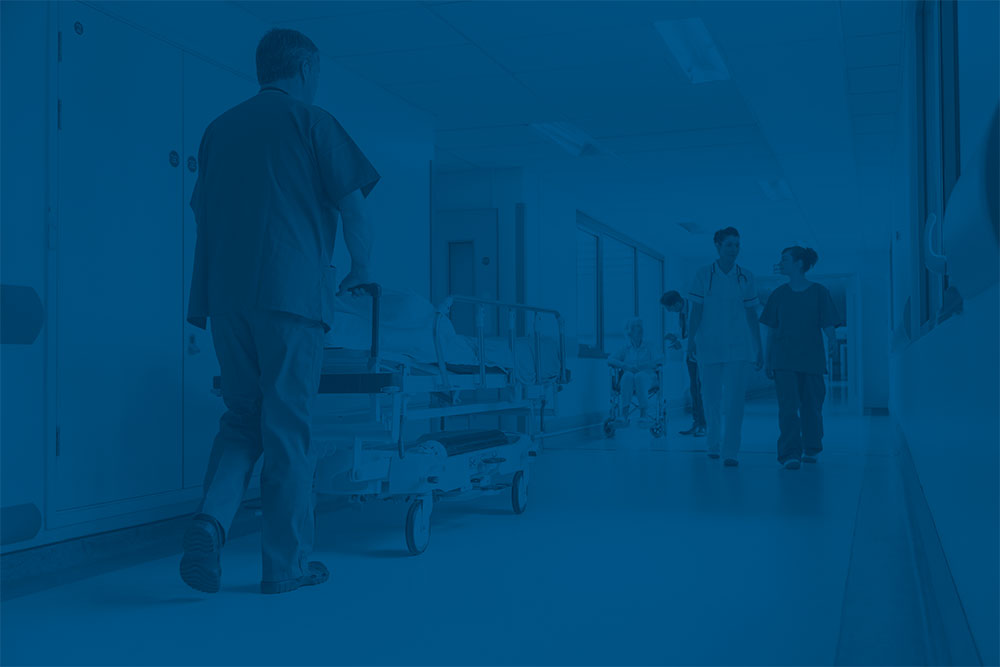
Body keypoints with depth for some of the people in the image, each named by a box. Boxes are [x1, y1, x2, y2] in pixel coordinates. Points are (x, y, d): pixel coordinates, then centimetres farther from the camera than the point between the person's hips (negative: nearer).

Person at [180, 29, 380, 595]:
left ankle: (211, 521, -8)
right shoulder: (310, 120, 2)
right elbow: (354, 209, -2)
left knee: (242, 418, 15)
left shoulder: (219, 129, 18)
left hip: (226, 296, 5)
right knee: (287, 427, 1)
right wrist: (360, 272, 14)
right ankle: (287, 564, 7)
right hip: (291, 292, -5)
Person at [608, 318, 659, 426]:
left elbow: (653, 364, 6)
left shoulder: (648, 347, 14)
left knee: (639, 376, -36)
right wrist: (625, 366, -12)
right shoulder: (626, 348, 13)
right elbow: (610, 360, 3)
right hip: (628, 381, 1)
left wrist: (637, 367, -9)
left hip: (645, 378, -1)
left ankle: (644, 414, -40)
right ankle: (624, 413, -42)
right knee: (628, 375, -35)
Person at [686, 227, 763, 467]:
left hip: (738, 348, 0)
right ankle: (713, 442, 31)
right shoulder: (704, 275, 1)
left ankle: (730, 452, -4)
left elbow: (752, 316, 8)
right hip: (709, 348, 0)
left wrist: (759, 350, 7)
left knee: (735, 401, -7)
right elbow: (696, 311, 0)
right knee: (711, 399, 8)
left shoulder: (746, 278, 5)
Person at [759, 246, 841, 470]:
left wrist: (832, 341, -23)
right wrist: (767, 359, 9)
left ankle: (811, 449, 27)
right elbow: (771, 330, 10)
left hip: (811, 359, -1)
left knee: (811, 407, 7)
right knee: (788, 407, -9)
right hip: (784, 360, 1)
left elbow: (828, 326, -2)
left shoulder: (819, 292, -1)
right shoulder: (779, 295, 6)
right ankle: (790, 454, -11)